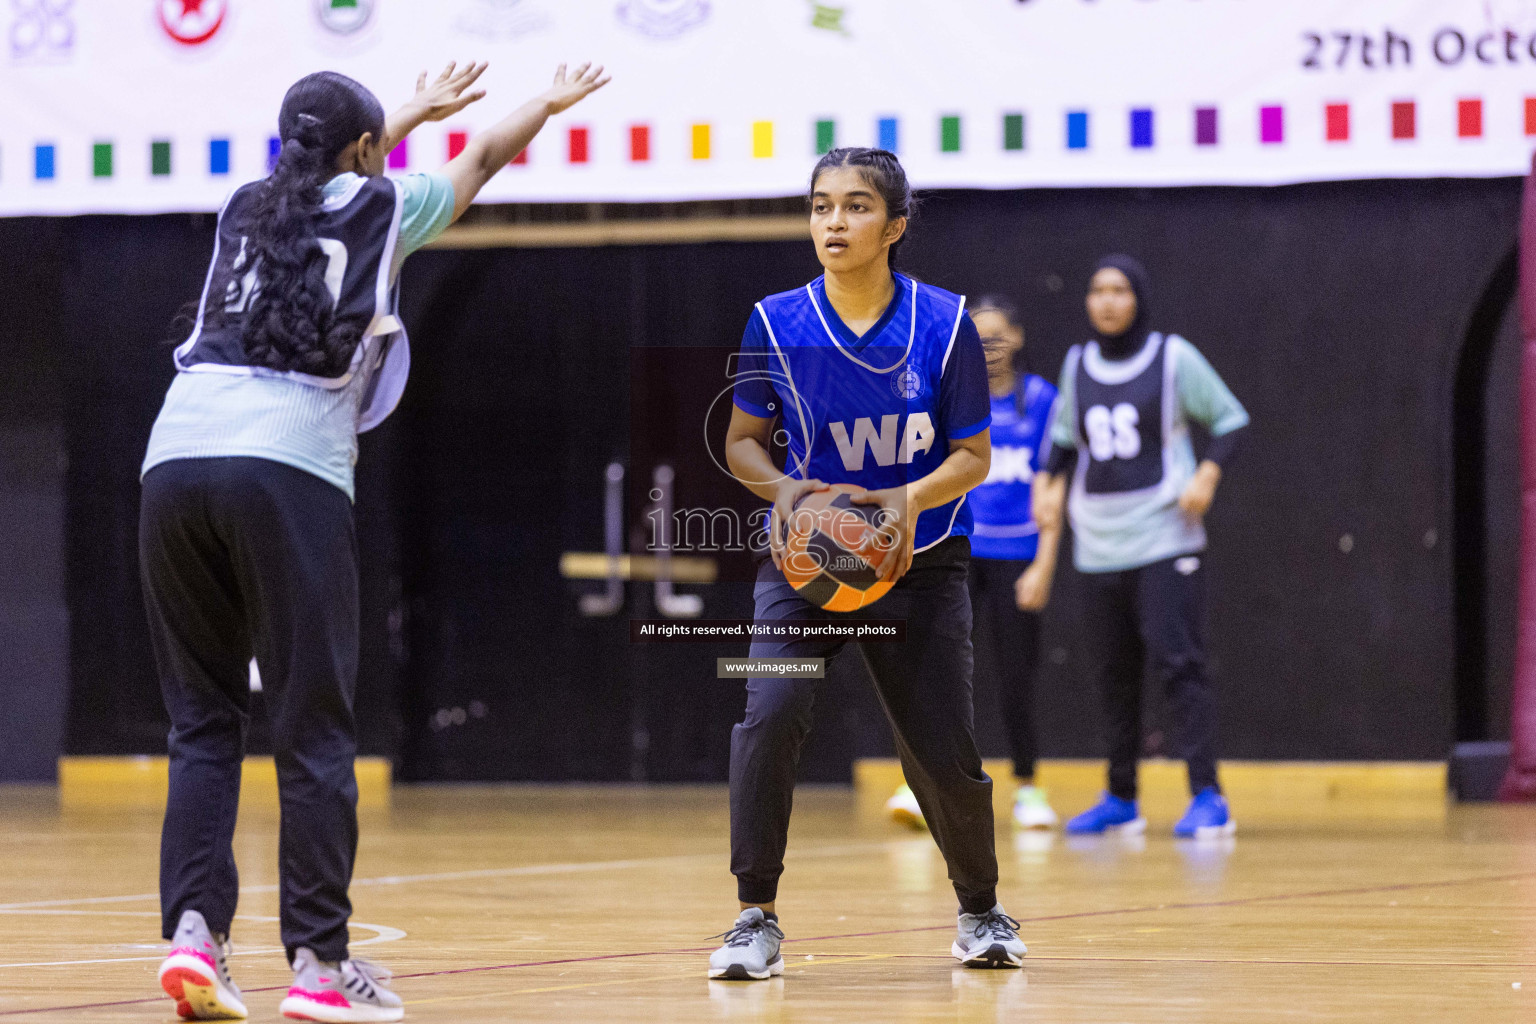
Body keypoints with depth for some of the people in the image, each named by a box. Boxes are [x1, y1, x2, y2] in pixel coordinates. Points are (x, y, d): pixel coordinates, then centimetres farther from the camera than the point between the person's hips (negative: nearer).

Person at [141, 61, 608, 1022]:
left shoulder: (247, 208, 24)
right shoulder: (380, 209, 14)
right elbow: (484, 158, 35)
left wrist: (412, 114, 65)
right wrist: (551, 102, 54)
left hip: (175, 463, 4)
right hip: (290, 473, -4)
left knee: (203, 722, 10)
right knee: (315, 732, 0)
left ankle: (195, 929, -4)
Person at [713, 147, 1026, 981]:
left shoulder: (944, 324, -12)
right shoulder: (777, 324, -10)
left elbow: (973, 456, -6)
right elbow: (743, 441, 2)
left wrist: (913, 500, -25)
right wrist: (781, 489, -19)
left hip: (918, 563, 0)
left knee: (944, 753, 1)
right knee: (769, 713, -23)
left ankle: (980, 908, 29)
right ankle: (756, 919, -11)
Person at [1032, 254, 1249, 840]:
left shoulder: (1174, 359, -3)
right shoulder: (1078, 365, 10)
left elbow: (1231, 419, 2)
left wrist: (1207, 474, -15)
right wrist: (1050, 482, 7)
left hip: (1164, 542, -5)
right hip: (1098, 546, 5)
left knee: (1177, 662, -14)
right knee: (1113, 674, 9)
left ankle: (1207, 797, -15)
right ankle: (1121, 801, 20)